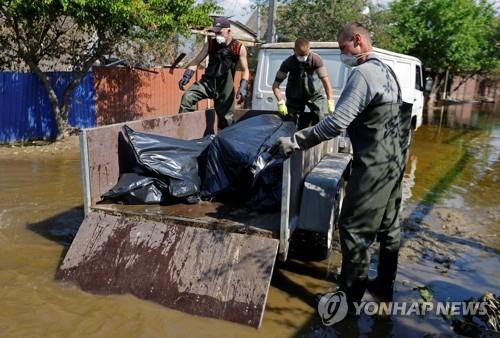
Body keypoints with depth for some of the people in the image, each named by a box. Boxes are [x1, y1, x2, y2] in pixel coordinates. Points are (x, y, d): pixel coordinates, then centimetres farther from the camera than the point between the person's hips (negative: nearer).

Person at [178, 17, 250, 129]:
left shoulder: (239, 48, -4)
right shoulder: (210, 44, 1)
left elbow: (245, 70, -1)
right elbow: (196, 61, 2)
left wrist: (243, 88, -17)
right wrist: (186, 76, -13)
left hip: (225, 87, -2)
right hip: (207, 82, 2)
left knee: (226, 119, 1)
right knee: (187, 97, -21)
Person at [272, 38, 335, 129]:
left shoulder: (316, 59, -23)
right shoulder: (288, 63, -20)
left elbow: (325, 81, -26)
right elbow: (275, 85, -19)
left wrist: (330, 101, -35)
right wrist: (281, 102, -32)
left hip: (314, 93, -1)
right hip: (294, 97, 1)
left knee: (322, 118, -16)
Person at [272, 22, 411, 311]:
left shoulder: (363, 74, -19)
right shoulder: (386, 70, 12)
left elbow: (337, 123, -27)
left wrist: (294, 142, -23)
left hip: (374, 164, -10)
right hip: (394, 159, 10)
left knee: (354, 228, -3)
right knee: (388, 225, 17)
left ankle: (350, 297, 6)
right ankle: (385, 285, 31)